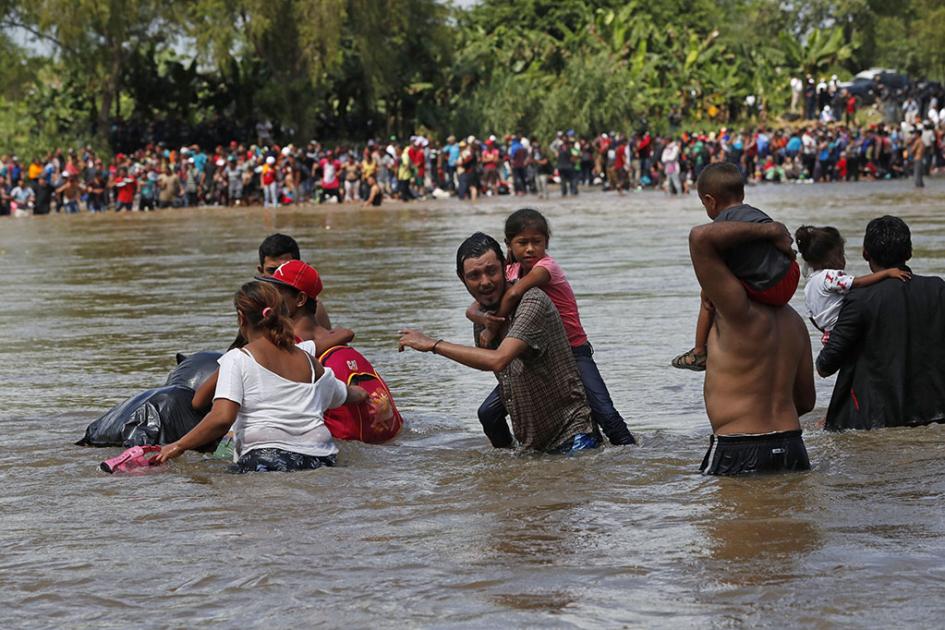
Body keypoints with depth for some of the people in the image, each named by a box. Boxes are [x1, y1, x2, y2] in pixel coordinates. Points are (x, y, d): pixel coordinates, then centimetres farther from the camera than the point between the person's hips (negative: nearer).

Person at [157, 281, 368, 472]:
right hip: (318, 461, 5)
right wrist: (358, 393, 62)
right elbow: (341, 395, 38)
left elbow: (222, 419, -10)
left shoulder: (238, 359, 3)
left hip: (265, 459, -5)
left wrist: (179, 446, 2)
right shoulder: (308, 361, 19)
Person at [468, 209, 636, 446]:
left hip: (573, 353, -6)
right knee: (488, 413, -1)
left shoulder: (546, 266, -19)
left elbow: (515, 293, -38)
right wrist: (484, 319, -27)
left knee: (606, 415, -21)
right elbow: (473, 309, -4)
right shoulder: (511, 271, 1)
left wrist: (493, 329, -29)